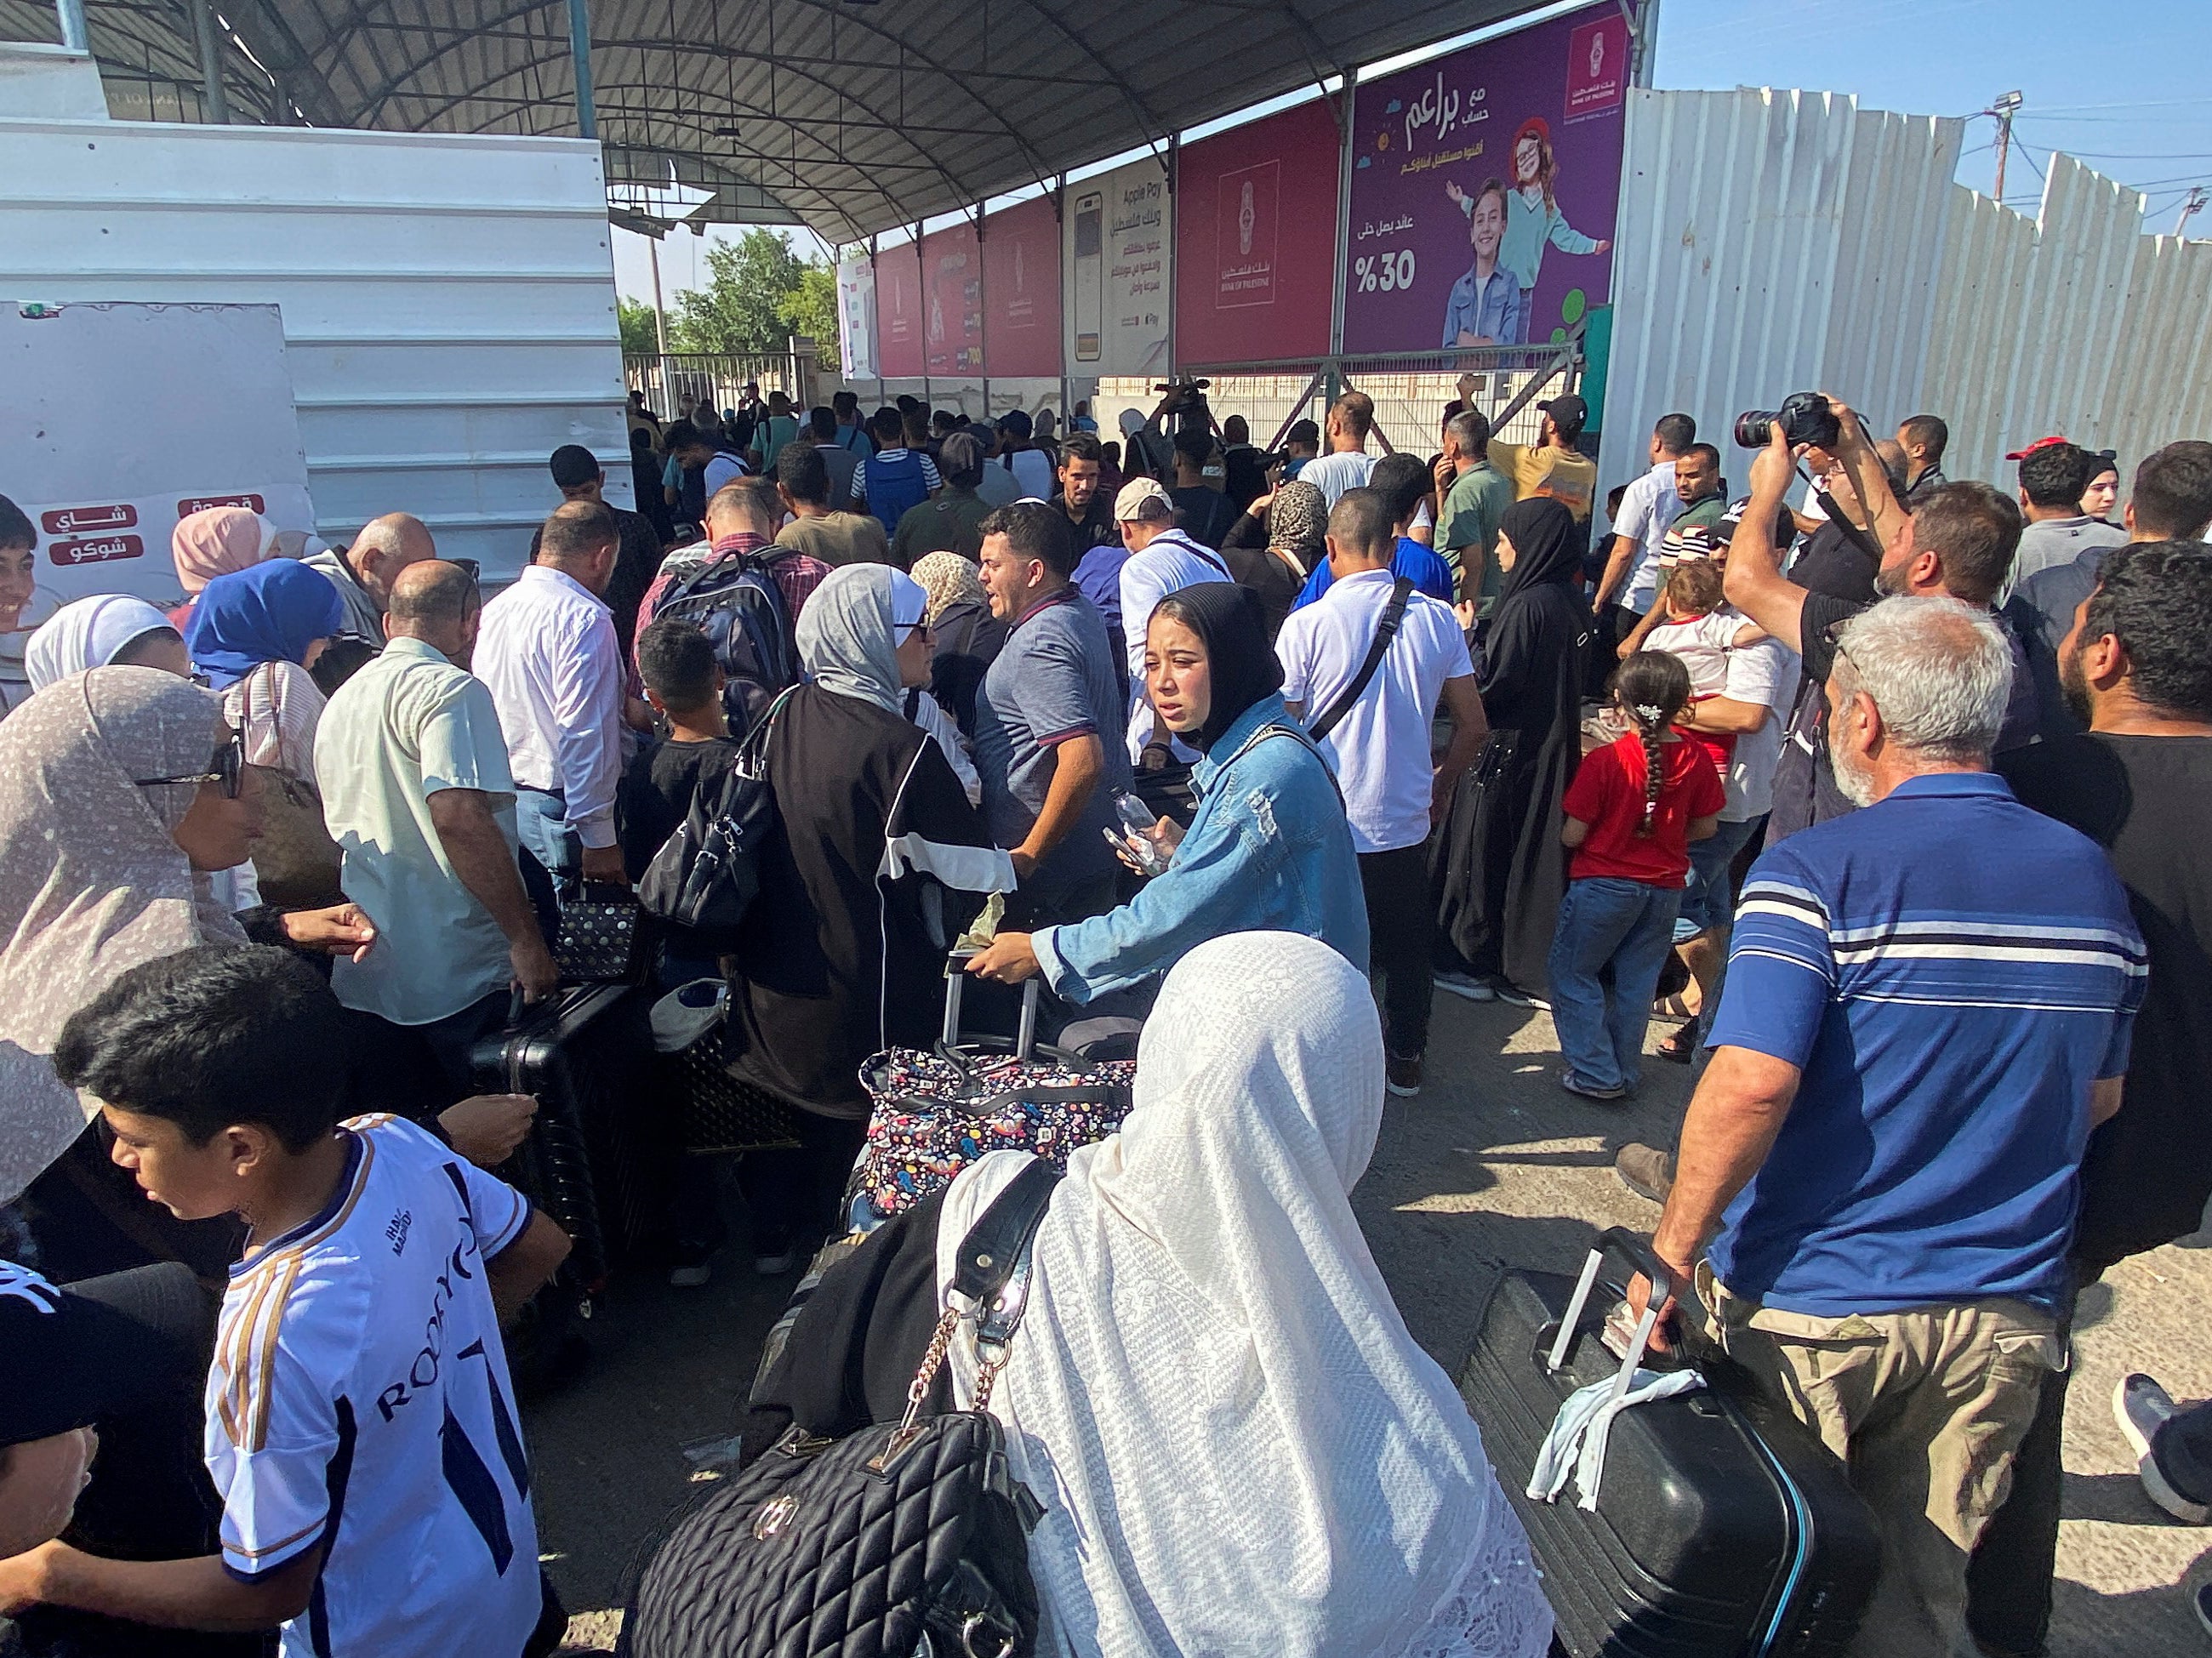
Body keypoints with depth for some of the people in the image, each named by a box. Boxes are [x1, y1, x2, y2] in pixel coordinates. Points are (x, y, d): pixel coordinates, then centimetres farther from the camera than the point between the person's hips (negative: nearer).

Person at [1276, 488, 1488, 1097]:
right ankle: (1405, 1060, 36)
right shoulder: (1438, 619, -3)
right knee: (1407, 946, 21)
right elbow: (1474, 727, 2)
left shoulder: (1307, 625, -14)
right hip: (1406, 821, 3)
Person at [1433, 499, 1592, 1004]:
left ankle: (1472, 963, 16)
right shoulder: (1571, 602, 5)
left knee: (1481, 852, 5)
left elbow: (1490, 684, -22)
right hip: (1553, 751, 9)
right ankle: (1527, 967, 25)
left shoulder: (1529, 605, -21)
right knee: (1535, 852, 15)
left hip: (1509, 749, -9)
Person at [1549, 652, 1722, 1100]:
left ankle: (1597, 1073, 9)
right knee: (1636, 983, 16)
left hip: (1604, 884, -4)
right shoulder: (1697, 758, -7)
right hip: (1666, 888, 5)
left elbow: (1572, 836, -16)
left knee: (1572, 973, 11)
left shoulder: (1604, 761, -20)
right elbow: (1706, 827, 4)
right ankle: (1626, 1073, 26)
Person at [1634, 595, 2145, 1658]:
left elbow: (1751, 1085, -26)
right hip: (2006, 1312, 6)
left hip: (1808, 1300, -5)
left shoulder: (1817, 871, -18)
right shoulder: (2093, 880, 2)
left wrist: (1673, 1252, -16)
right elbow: (2098, 1097, 12)